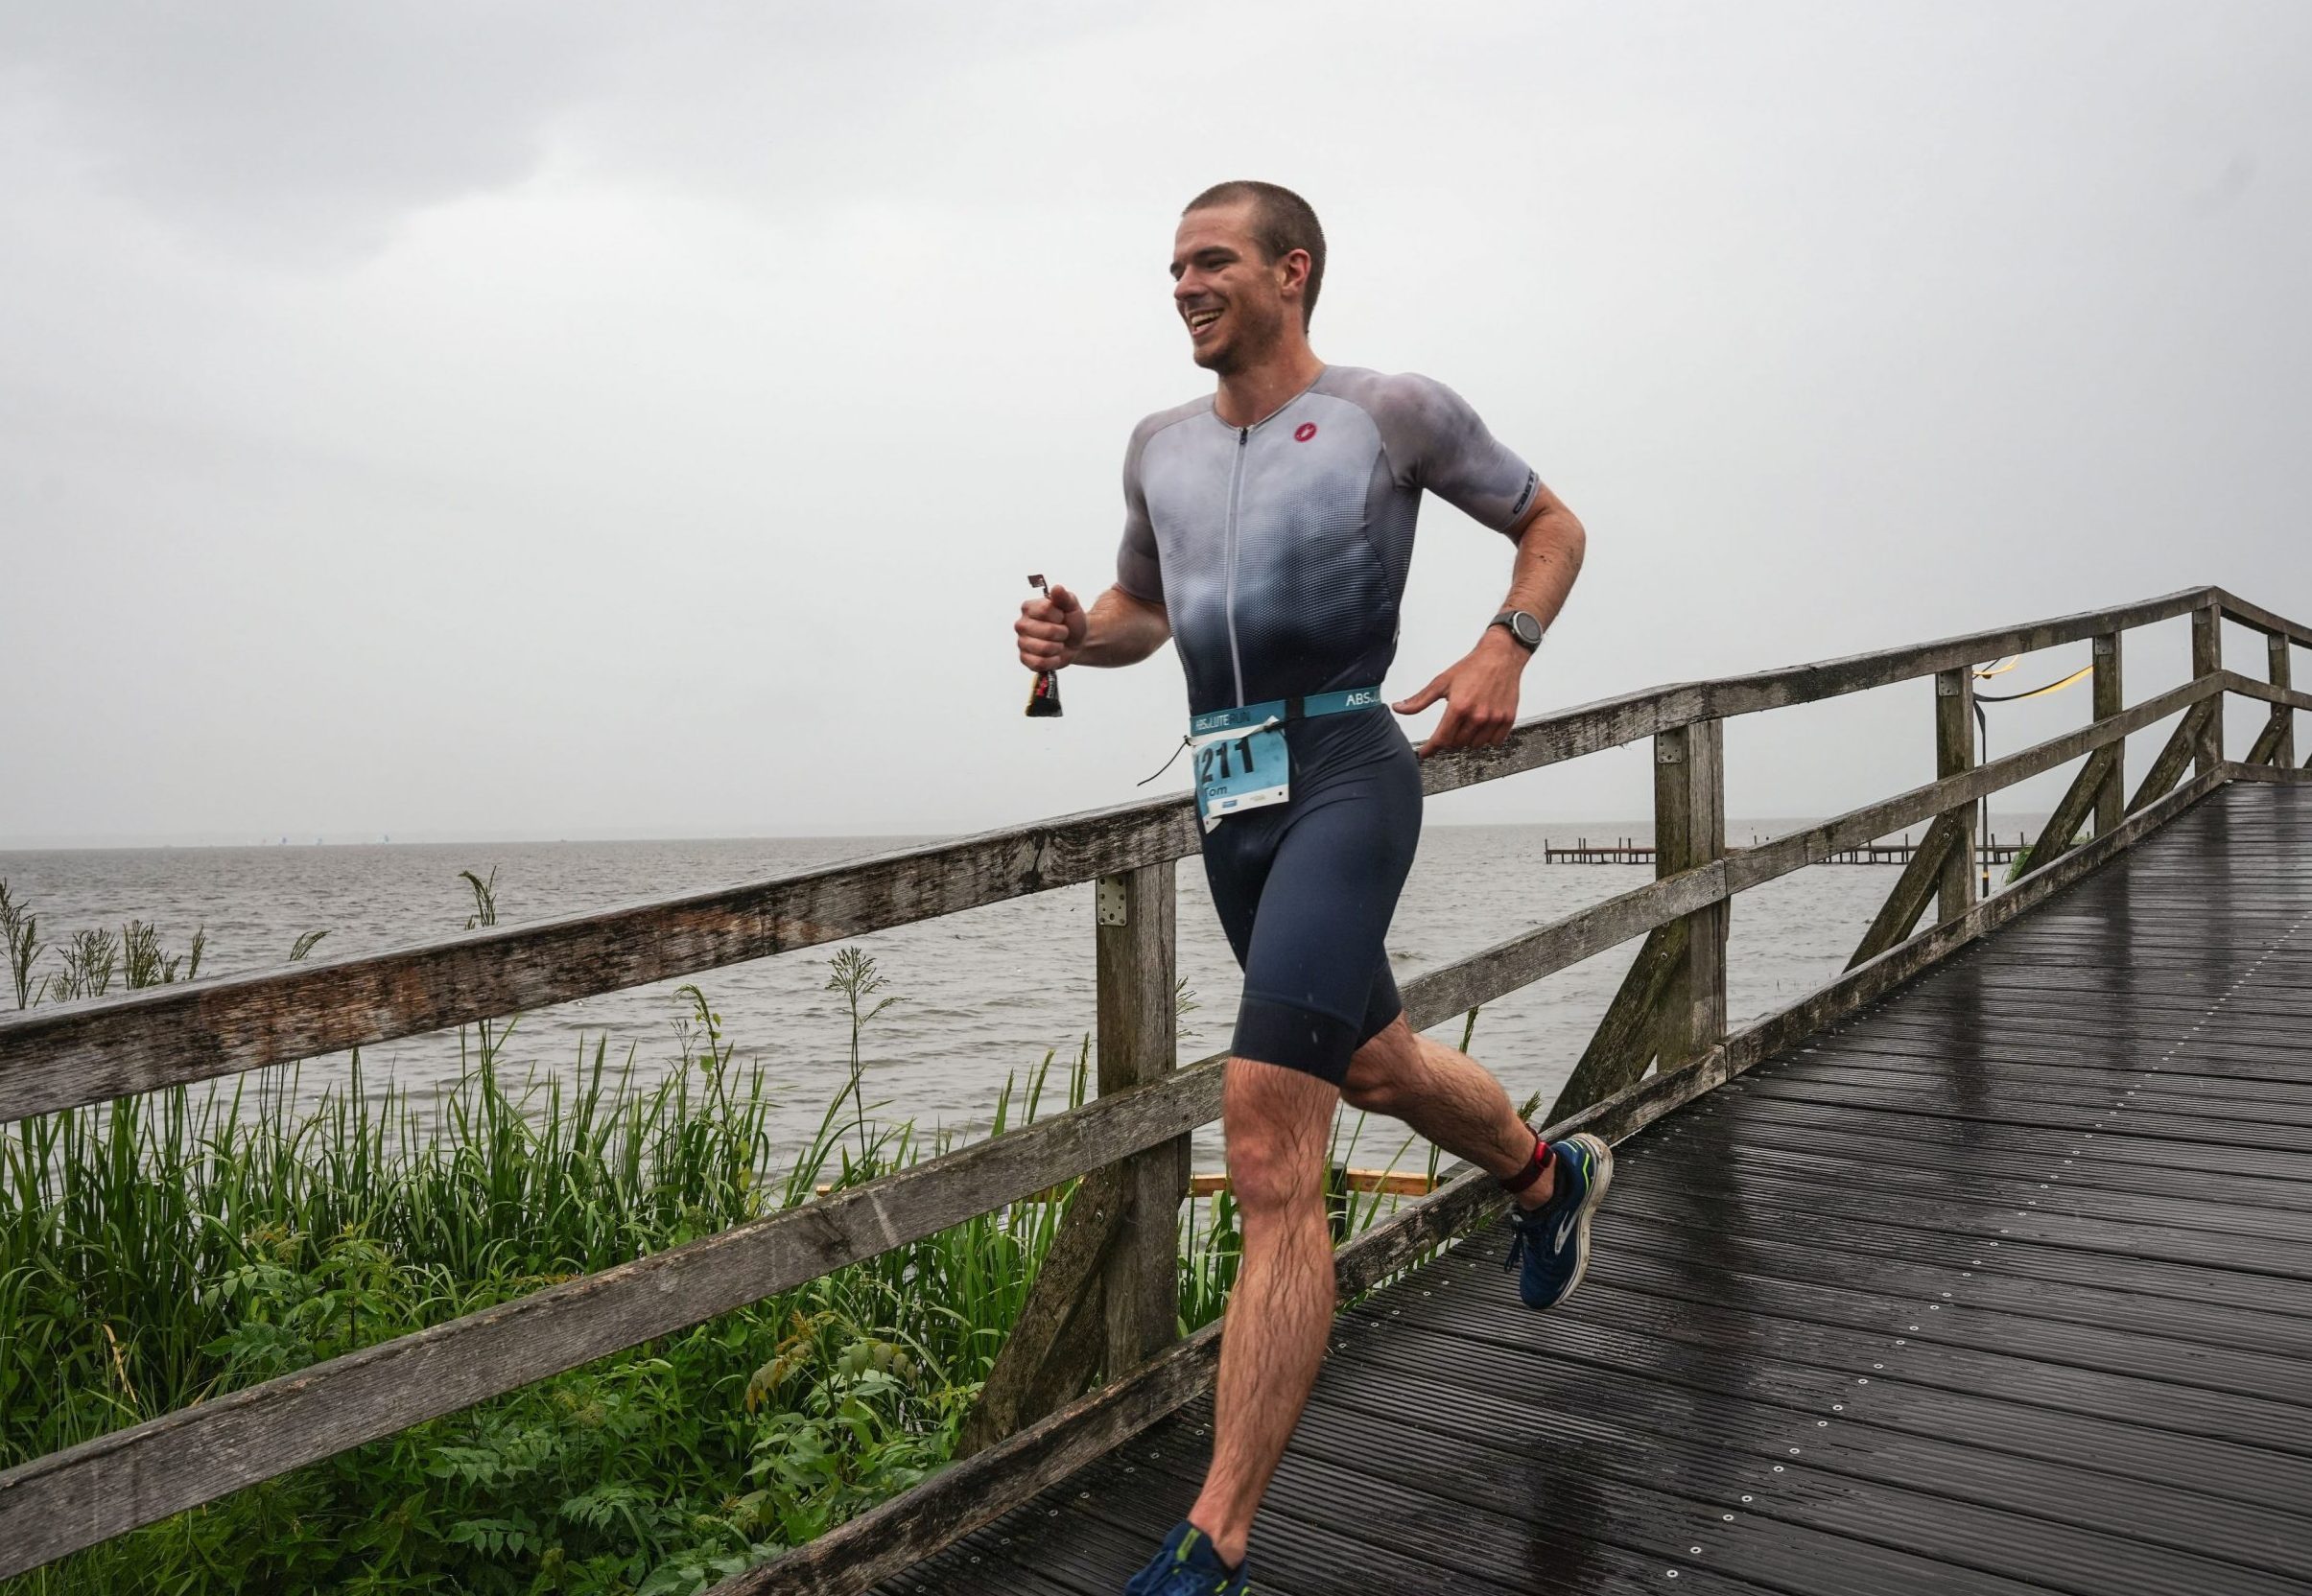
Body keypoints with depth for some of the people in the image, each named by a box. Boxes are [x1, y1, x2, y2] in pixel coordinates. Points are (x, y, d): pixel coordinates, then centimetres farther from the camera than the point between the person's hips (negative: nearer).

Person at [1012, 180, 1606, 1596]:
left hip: (1345, 772, -7)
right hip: (1229, 798, 7)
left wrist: (1505, 651, -7)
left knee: (1270, 1155, -17)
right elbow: (1143, 607, 28)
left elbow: (1553, 526, 13)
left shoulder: (1396, 413, 2)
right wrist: (1072, 635, 4)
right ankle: (1551, 1175, 56)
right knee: (1377, 1066, 24)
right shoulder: (1161, 446, 16)